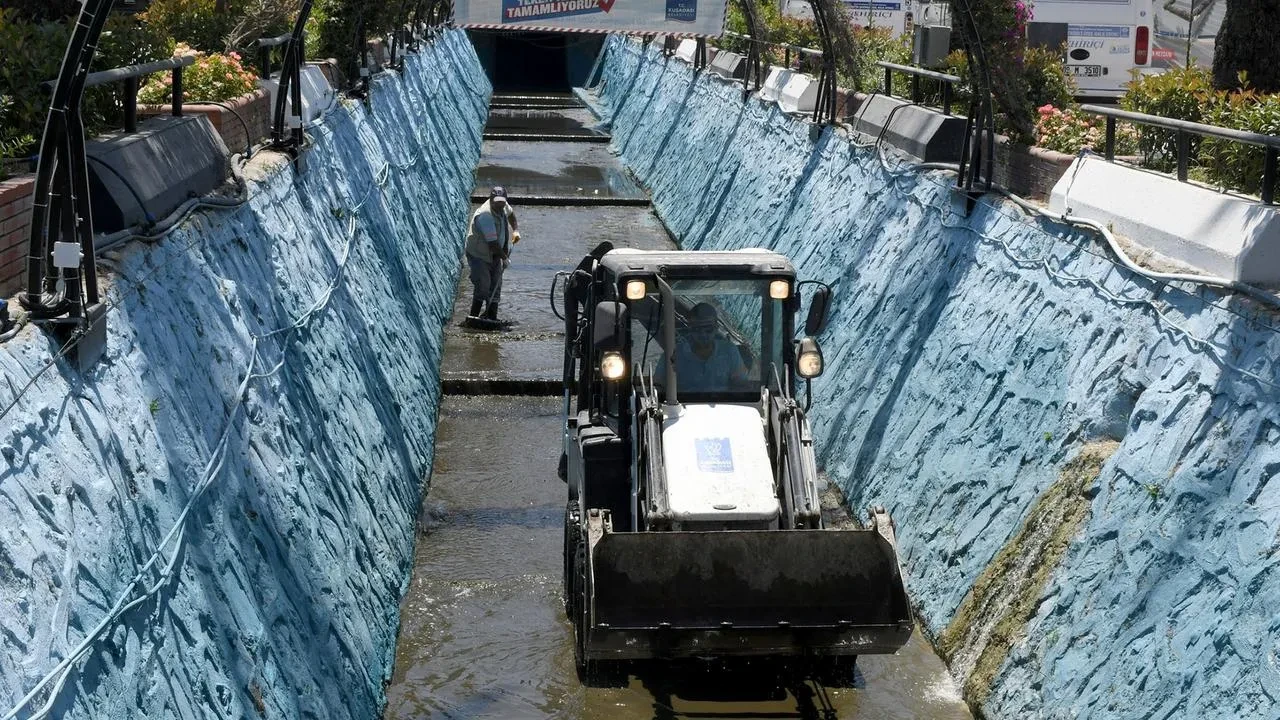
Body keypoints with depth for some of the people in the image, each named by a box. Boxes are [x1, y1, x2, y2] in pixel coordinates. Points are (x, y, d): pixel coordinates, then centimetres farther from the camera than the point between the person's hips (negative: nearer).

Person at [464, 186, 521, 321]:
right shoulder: (484, 216, -32)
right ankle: (474, 317, -10)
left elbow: (510, 213, 23)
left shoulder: (503, 205, -6)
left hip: (495, 255, 8)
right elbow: (493, 244, -32)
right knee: (482, 286, -17)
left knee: (495, 287, 7)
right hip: (479, 255, -8)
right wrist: (505, 258, -22)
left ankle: (492, 317, 14)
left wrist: (515, 230, 13)